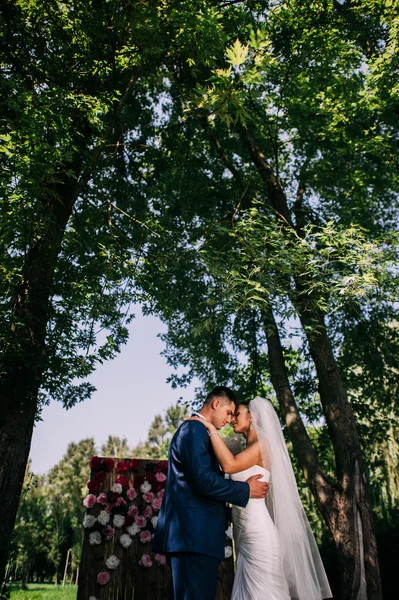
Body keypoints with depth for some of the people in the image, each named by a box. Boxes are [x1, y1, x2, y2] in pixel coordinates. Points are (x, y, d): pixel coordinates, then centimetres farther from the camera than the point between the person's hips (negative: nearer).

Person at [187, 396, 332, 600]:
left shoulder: (263, 444, -10)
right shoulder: (247, 450, 15)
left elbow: (229, 465, -25)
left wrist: (211, 428, -19)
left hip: (258, 533, -8)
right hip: (246, 536, 8)